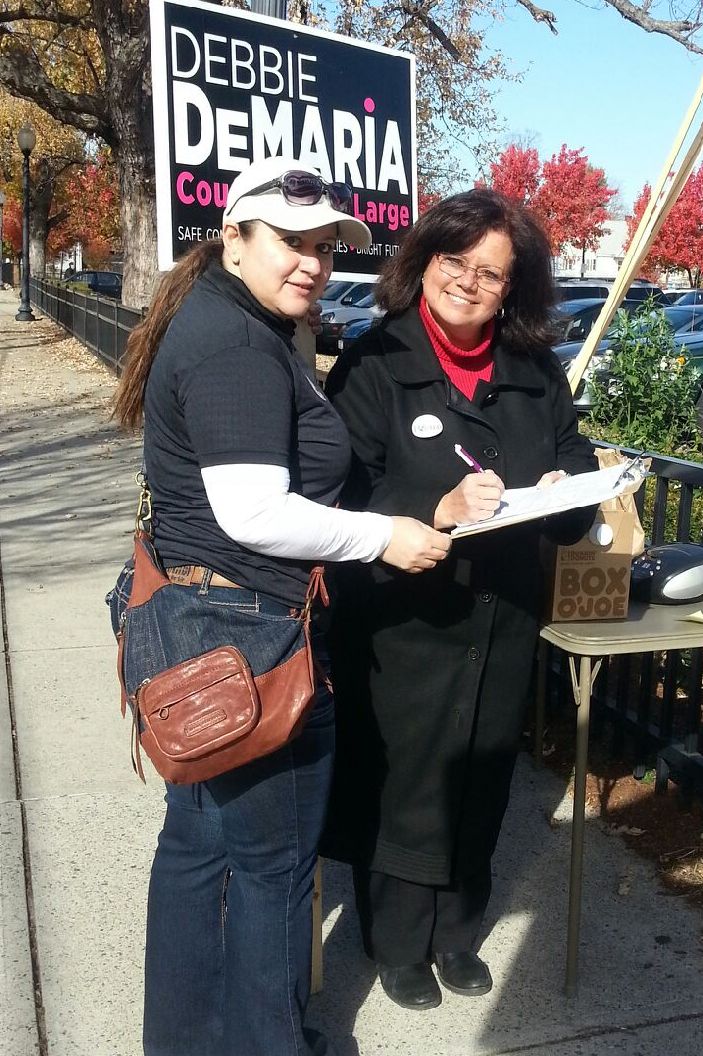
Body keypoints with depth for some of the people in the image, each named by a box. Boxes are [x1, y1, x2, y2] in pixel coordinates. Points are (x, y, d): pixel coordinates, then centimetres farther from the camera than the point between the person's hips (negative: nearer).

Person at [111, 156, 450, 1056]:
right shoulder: (239, 346, -20)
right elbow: (254, 513, -26)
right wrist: (384, 535, -14)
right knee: (273, 861, 8)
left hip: (192, 621, 11)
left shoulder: (215, 324, 14)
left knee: (198, 843, 22)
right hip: (247, 641, -11)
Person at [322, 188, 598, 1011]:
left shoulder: (538, 373, 4)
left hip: (503, 623, 4)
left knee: (480, 785, 17)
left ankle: (457, 931, 41)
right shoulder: (374, 365, -10)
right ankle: (399, 944, 35)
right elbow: (344, 499, -15)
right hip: (403, 625, -4)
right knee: (403, 789, 10)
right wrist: (437, 510, -29)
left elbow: (578, 485, 10)